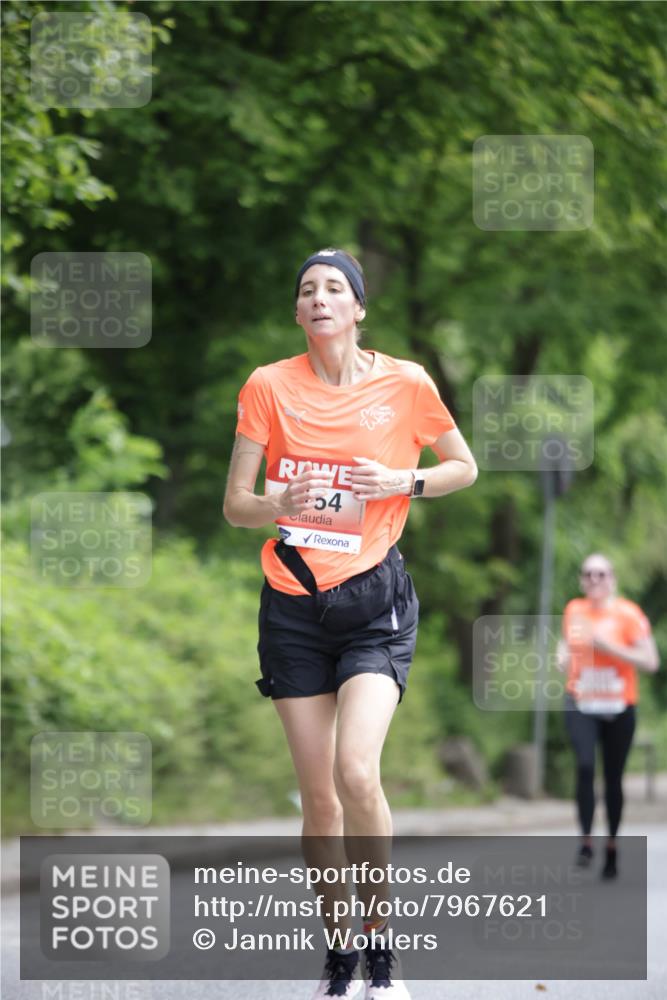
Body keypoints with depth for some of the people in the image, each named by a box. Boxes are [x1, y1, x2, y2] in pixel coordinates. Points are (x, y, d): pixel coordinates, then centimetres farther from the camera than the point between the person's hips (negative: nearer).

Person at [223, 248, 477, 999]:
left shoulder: (405, 382, -1)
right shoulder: (269, 386, 0)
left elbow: (464, 468, 12)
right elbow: (234, 506, 1)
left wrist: (403, 481, -8)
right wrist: (281, 504, -21)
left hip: (374, 599, -2)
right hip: (294, 603, 2)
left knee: (357, 775, -20)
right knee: (318, 796, 3)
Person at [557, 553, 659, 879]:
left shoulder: (628, 614, -7)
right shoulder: (573, 610, 6)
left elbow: (650, 662, -10)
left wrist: (609, 646, -18)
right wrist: (564, 656, 3)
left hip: (618, 707, -2)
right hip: (581, 705, 2)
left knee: (613, 778, 6)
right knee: (585, 765, -21)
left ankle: (612, 848, 21)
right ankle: (586, 841, -16)